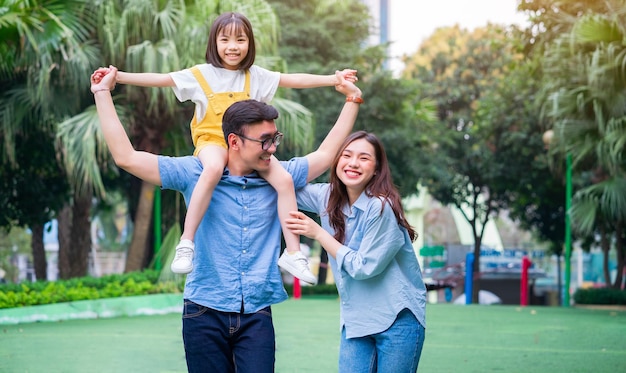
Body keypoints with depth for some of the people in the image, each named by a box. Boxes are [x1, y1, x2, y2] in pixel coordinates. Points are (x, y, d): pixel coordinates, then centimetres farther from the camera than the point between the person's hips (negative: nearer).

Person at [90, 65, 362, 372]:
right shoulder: (196, 174, -2)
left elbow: (325, 155, 17)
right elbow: (126, 157, -5)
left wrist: (352, 100, 17)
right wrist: (102, 93, -3)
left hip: (257, 315, 2)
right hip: (205, 313, -1)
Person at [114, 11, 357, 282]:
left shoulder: (256, 76, 11)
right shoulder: (201, 75, 2)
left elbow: (294, 80, 12)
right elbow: (161, 79, -3)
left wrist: (334, 79, 6)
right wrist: (119, 77, -14)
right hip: (212, 141, -4)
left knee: (284, 180, -19)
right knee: (213, 169, -39)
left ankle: (292, 252, -10)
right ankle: (186, 243, -36)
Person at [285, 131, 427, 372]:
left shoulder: (382, 207, -18)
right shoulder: (327, 197, 2)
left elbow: (363, 266, -17)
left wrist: (317, 233, -14)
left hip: (398, 319, -5)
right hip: (355, 320, 6)